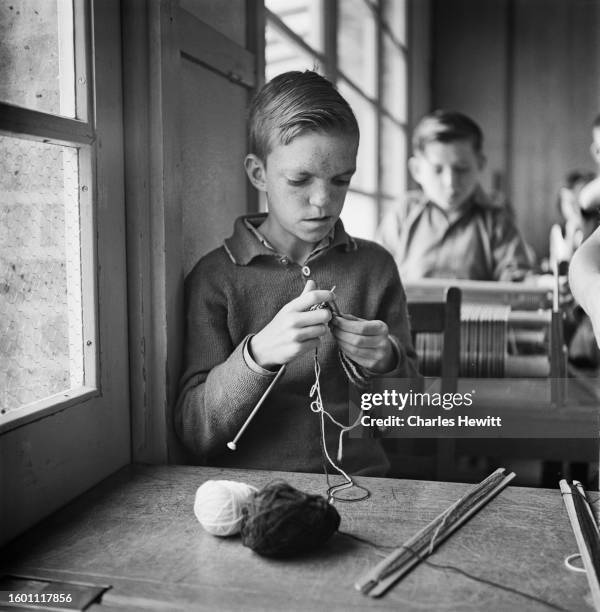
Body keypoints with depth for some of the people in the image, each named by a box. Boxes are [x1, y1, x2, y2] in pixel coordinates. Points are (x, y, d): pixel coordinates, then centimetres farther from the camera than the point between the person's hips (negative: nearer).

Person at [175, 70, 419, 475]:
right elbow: (194, 434, -6)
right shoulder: (215, 277, -2)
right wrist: (257, 354, -21)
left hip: (360, 483, 2)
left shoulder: (375, 266, 6)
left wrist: (384, 363, -10)